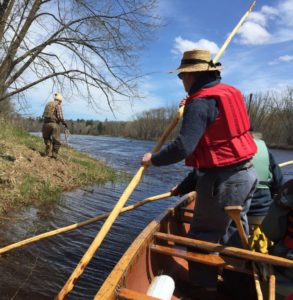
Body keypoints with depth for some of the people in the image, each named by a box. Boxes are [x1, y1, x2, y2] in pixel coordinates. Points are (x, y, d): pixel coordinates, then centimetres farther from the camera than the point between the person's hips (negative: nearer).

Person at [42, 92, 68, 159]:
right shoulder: (58, 106, -2)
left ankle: (47, 152, 10)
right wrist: (64, 123, 0)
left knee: (47, 138, 22)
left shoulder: (48, 104, 16)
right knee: (56, 141, 8)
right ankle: (54, 155, 5)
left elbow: (44, 115, 15)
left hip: (46, 124, 5)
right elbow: (60, 117, -13)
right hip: (54, 124, -5)